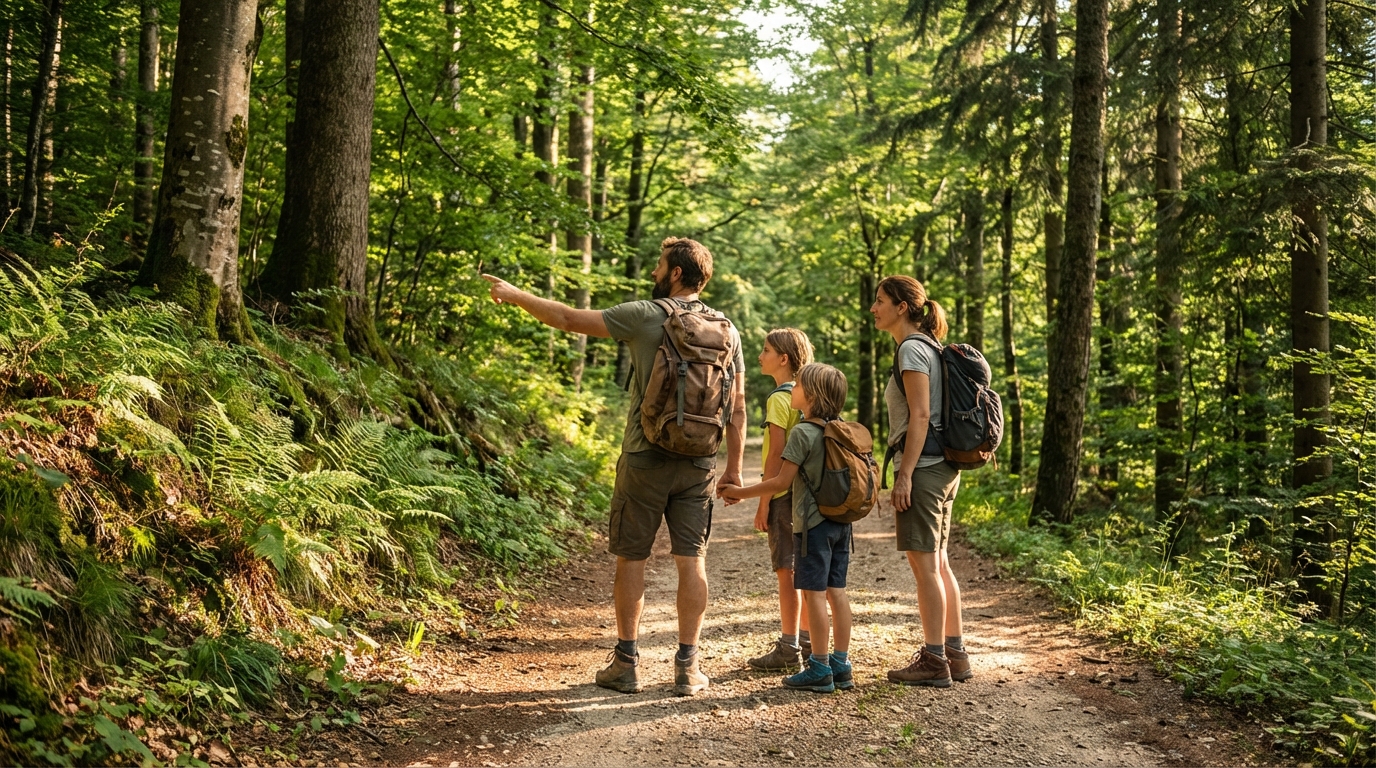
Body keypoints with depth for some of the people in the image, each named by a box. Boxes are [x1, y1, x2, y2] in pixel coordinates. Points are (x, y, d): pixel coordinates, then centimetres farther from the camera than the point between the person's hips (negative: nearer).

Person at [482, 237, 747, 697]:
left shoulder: (644, 317, -8)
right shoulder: (726, 330, 5)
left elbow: (570, 320, -2)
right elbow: (737, 407, 6)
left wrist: (517, 296, 11)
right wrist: (734, 469, 13)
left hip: (645, 459, -3)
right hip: (699, 465, 4)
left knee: (630, 558, 8)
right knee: (692, 560, 7)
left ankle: (626, 663, 14)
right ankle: (688, 667, 9)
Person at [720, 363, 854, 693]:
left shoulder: (803, 433, -14)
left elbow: (781, 481, -14)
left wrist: (739, 493, -6)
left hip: (813, 523, -7)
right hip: (840, 520, 7)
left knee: (814, 593, -2)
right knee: (836, 591, 10)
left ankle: (820, 669, 1)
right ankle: (841, 665, 13)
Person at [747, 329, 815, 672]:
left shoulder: (779, 398, -13)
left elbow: (776, 453, -17)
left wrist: (763, 503, -15)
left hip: (785, 494, -9)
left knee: (786, 571, -5)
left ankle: (788, 650, -1)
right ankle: (807, 642, 20)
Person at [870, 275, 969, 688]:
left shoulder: (912, 349, -11)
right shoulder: (930, 348, 17)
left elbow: (920, 416, -18)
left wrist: (905, 475, -20)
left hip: (923, 466, -10)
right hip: (943, 467, 10)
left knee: (924, 564, -5)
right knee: (938, 563, 14)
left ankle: (934, 661, 0)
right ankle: (954, 653, 19)